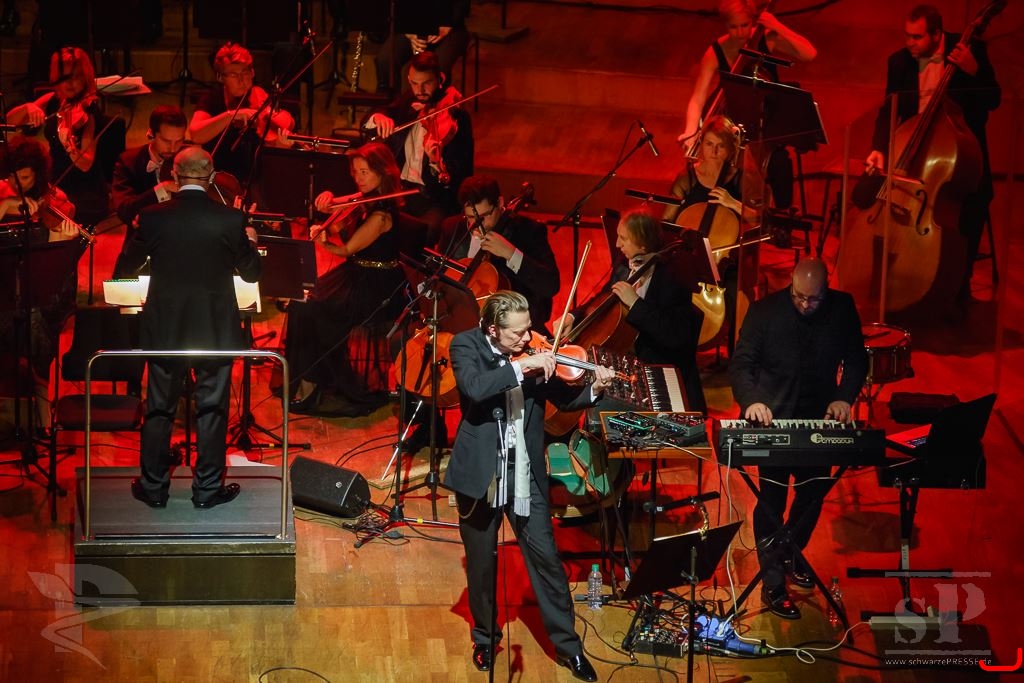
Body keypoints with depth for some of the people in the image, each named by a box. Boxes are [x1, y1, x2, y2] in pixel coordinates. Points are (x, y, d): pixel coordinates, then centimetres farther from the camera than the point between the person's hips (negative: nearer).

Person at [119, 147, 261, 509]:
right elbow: (251, 273, 0)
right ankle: (208, 488, 14)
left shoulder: (152, 217, -8)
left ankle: (154, 487, 19)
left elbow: (130, 261, 7)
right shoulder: (230, 219, -11)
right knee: (212, 410, 9)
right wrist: (250, 241, 19)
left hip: (164, 329, 1)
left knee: (159, 409, 12)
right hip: (216, 330, -1)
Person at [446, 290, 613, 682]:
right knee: (481, 562, 13)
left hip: (525, 473, 2)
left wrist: (594, 390, -15)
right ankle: (485, 637, 34)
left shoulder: (535, 352, -2)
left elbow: (563, 398, 4)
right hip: (480, 472, -1)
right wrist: (521, 367, -31)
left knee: (546, 557, 4)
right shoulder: (466, 345, -10)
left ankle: (568, 645, 14)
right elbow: (473, 389, -29)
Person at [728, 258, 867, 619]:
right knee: (772, 501, -1)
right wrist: (751, 400, -31)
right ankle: (773, 586, 5)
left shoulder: (842, 308, -5)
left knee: (813, 494, 14)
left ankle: (790, 554, 40)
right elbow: (741, 364, -13)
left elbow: (856, 359, 4)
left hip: (820, 419, 4)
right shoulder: (765, 310, -13)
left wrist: (844, 397, -13)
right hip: (772, 419, -3)